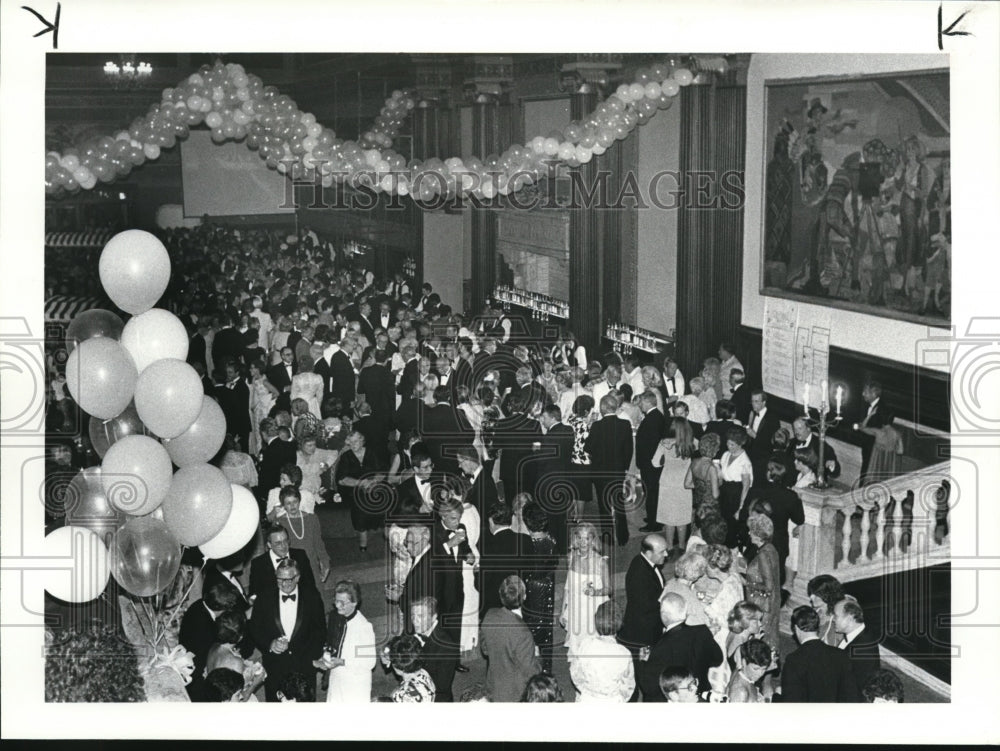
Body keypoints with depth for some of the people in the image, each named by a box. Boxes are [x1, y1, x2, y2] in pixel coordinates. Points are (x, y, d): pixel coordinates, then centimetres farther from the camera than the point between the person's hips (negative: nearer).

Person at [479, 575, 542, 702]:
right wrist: (535, 656, -4)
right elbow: (530, 671, -22)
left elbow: (484, 649, 4)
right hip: (515, 695, -6)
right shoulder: (522, 633, -34)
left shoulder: (490, 616, -12)